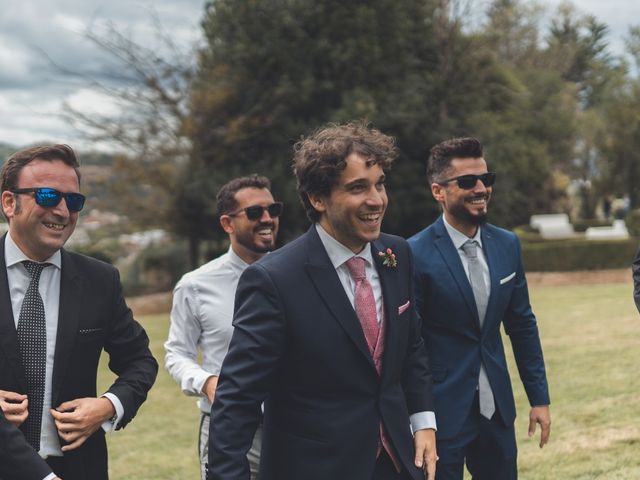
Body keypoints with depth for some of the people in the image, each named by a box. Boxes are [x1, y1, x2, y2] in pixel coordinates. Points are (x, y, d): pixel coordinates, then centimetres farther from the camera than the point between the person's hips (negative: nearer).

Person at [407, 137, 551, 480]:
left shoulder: (507, 245, 4)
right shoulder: (416, 255, -14)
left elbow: (522, 326, 11)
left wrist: (539, 397, 11)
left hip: (497, 407, 6)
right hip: (442, 411, -5)